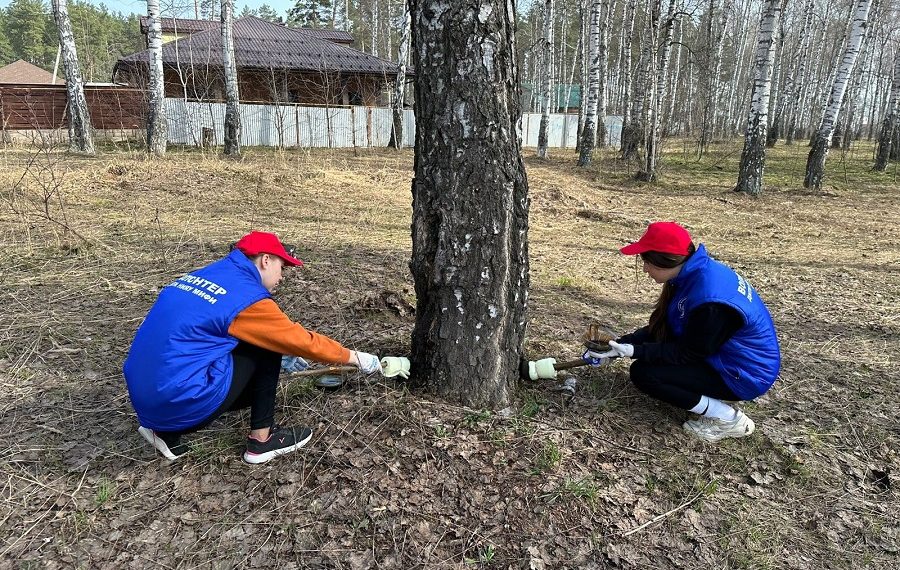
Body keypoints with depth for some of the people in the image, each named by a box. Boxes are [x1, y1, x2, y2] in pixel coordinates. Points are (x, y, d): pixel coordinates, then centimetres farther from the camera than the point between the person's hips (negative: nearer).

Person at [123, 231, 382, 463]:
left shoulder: (200, 275, 12)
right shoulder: (247, 297, -13)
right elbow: (302, 341, -4)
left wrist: (283, 360, 34)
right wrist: (353, 357, 11)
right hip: (182, 403, -8)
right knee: (266, 349, 2)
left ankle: (167, 431, 15)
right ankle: (261, 440, 9)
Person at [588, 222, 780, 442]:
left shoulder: (709, 299, -33)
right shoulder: (695, 272, -4)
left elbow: (687, 353, -20)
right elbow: (660, 327, 3)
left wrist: (635, 351, -20)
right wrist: (620, 344, -5)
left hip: (743, 375, -9)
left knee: (643, 372, -15)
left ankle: (728, 419, -7)